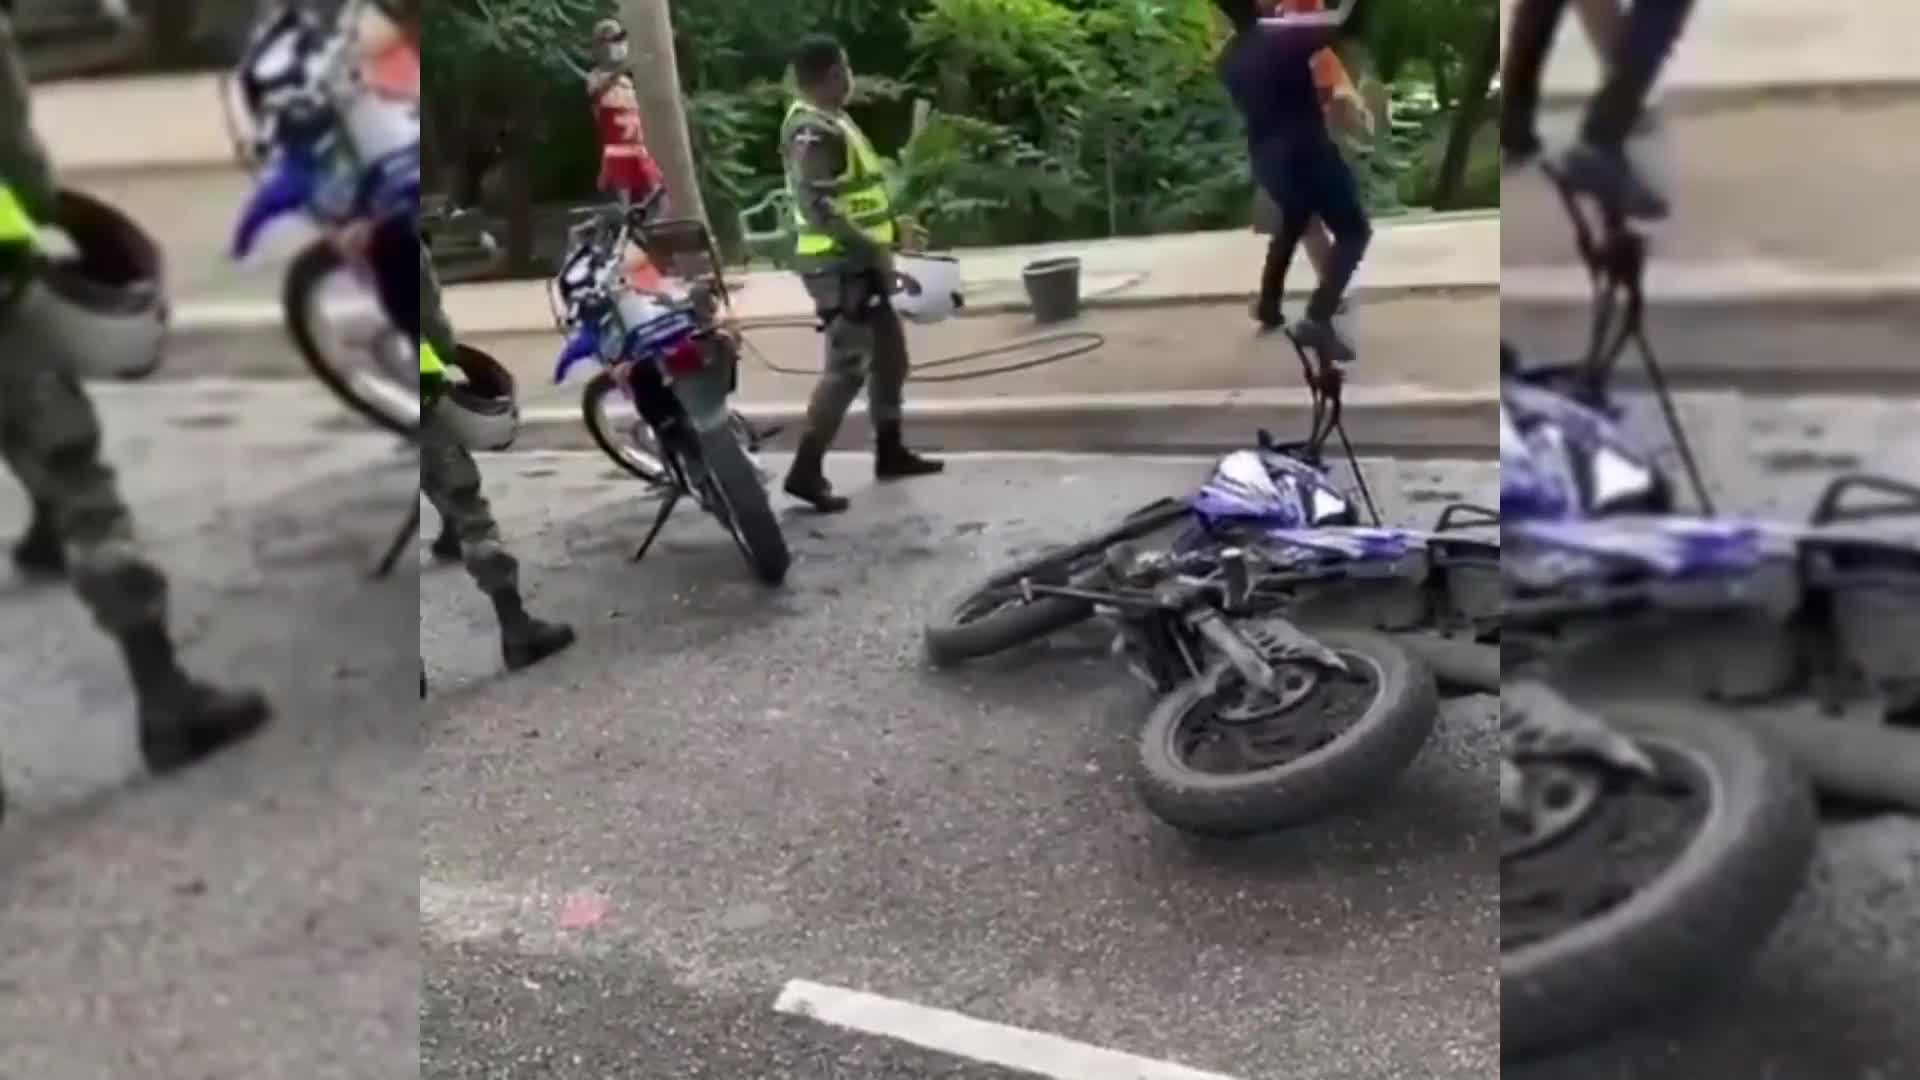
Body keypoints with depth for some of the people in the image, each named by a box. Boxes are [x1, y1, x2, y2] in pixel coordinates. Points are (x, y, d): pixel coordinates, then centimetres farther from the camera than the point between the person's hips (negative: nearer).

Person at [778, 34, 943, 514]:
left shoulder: (833, 120, 15)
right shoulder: (812, 132, -18)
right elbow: (817, 207, -27)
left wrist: (893, 227, 13)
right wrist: (874, 249, -24)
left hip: (859, 264, 10)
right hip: (840, 267, -10)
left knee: (889, 354, 17)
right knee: (848, 367, -11)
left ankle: (890, 452, 28)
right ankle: (805, 471, -8)